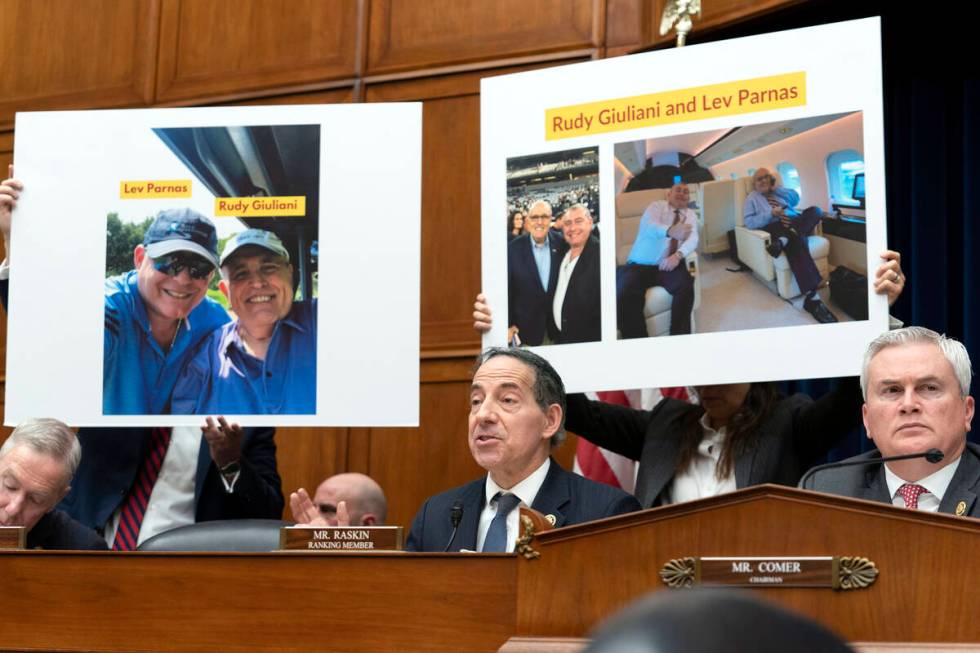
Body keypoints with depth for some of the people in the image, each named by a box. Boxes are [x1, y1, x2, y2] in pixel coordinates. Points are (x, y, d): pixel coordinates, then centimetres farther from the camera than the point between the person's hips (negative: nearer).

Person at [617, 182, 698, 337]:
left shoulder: (690, 214, 17)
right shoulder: (657, 206, 7)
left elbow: (693, 238, -2)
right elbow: (649, 225, -16)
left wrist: (678, 255, -26)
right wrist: (670, 231, -42)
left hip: (668, 265, 2)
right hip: (640, 265, -2)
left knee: (685, 286, -31)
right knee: (625, 295, -31)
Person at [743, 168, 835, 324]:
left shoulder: (778, 190, 28)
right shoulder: (752, 198, 13)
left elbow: (796, 199, 15)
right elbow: (749, 222, -2)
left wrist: (777, 188, 8)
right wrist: (771, 214, -12)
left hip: (796, 225, 5)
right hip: (775, 228, -5)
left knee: (815, 211, -25)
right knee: (795, 241, -38)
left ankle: (783, 241, -41)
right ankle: (811, 297, -48)